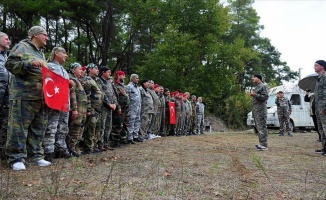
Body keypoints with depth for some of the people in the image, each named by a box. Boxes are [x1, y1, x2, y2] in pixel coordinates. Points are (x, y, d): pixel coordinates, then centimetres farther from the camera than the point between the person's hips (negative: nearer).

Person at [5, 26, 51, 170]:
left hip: (41, 97, 8)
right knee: (19, 127, -6)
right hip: (24, 95, -8)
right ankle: (16, 158, 1)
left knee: (38, 128, 9)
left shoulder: (41, 53, 26)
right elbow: (10, 64, -10)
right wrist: (30, 63, -20)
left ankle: (36, 155, 17)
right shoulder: (22, 47, 1)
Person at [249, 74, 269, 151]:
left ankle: (264, 145, -12)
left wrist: (255, 95, -22)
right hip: (255, 110, 10)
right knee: (258, 127, 10)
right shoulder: (256, 87, 23)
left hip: (260, 110, -10)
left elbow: (265, 97, -16)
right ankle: (261, 143, 15)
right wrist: (252, 95, 15)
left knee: (262, 127, -12)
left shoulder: (263, 86, -5)